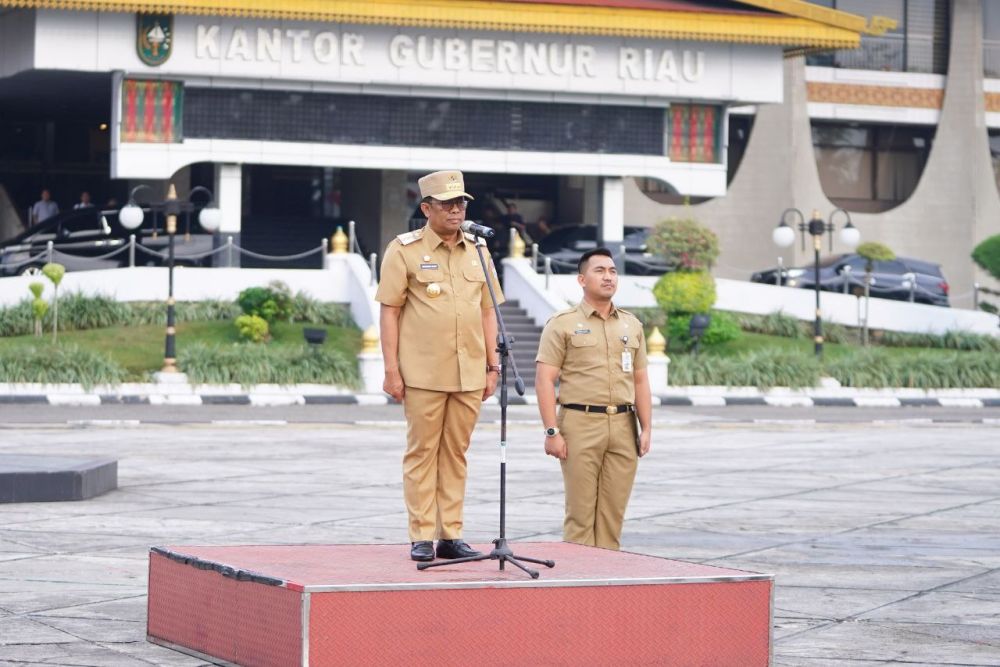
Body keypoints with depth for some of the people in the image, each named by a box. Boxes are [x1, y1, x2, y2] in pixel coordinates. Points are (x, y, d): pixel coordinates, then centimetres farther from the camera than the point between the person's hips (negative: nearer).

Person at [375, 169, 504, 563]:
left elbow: (488, 311, 17)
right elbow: (389, 312, -2)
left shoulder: (477, 251, 13)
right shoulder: (404, 250, -1)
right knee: (422, 453, -1)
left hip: (469, 375, 4)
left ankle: (451, 535, 10)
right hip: (422, 374, -4)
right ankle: (422, 538, 2)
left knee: (456, 453, 7)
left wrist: (493, 366, 12)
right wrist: (391, 370, -7)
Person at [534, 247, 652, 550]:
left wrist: (646, 428, 8)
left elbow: (640, 380, 17)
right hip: (581, 423, -4)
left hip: (623, 425, 4)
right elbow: (544, 380, -4)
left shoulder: (631, 325, 16)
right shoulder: (563, 324, 1)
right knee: (580, 512, -5)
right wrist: (552, 431, -12)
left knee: (613, 511, 3)